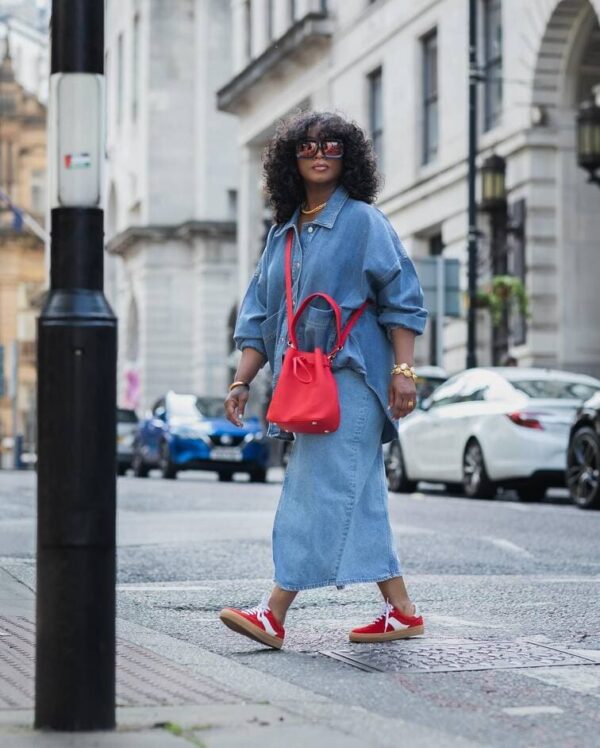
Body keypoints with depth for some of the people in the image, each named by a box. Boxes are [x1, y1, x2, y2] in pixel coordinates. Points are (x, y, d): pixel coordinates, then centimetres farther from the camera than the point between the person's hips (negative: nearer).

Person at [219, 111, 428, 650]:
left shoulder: (363, 221, -1)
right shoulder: (283, 232, 18)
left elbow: (402, 299, -5)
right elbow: (260, 316, 19)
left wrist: (404, 369, -13)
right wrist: (242, 382, 12)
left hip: (350, 376, -7)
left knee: (319, 489, -11)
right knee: (359, 497, 7)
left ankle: (274, 614, -15)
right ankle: (402, 610, 13)